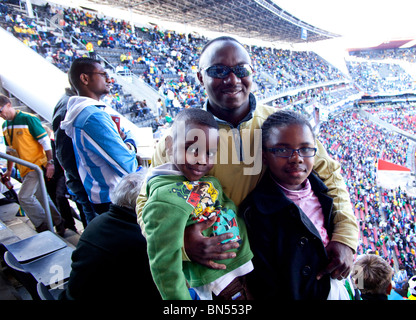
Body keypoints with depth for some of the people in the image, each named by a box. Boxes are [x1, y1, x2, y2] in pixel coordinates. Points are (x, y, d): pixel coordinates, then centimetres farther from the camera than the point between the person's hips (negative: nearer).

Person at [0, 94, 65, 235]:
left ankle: (43, 225, 1)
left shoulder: (28, 119, -12)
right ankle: (59, 222, 22)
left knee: (24, 197, -14)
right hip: (24, 169, 8)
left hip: (36, 165, -8)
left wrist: (50, 162, -17)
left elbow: (45, 140, -13)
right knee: (41, 197, 11)